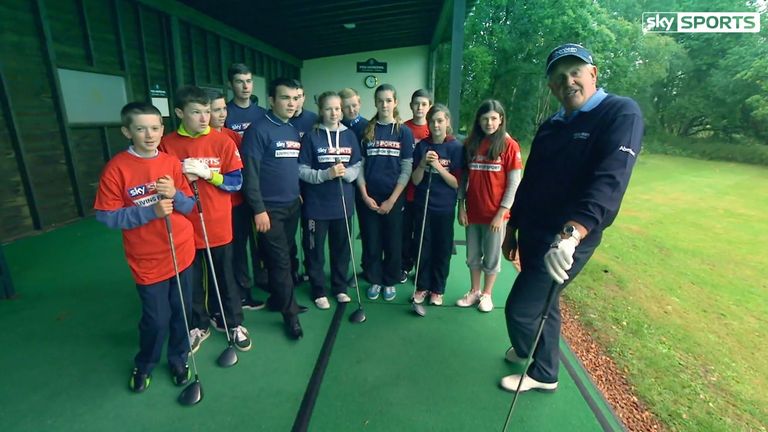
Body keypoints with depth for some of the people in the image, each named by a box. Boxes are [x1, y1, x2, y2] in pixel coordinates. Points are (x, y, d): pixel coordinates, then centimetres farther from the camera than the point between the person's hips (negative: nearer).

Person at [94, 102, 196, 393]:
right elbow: (107, 216, -11)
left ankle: (178, 359, 38)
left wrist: (175, 195, -17)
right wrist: (151, 210, -23)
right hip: (147, 260, -3)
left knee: (181, 311, 15)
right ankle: (144, 364, 37)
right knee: (156, 319, 7)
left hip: (181, 252, 3)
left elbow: (190, 205, 4)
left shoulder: (171, 162, 0)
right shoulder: (116, 168, -11)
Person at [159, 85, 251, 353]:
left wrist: (207, 173, -19)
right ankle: (198, 326, 37)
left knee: (225, 278, 14)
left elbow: (236, 182, -6)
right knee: (191, 281, 16)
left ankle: (234, 323, 33)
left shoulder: (222, 141, -4)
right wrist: (183, 178, -15)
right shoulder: (167, 145, -3)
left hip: (218, 226, 0)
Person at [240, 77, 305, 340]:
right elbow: (250, 173, -15)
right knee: (280, 261, 1)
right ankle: (290, 314, 14)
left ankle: (277, 299, 33)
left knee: (283, 258, 16)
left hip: (292, 206, 7)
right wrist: (258, 209, -16)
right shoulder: (258, 130, -11)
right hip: (270, 209, -6)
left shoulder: (294, 131, 11)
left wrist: (298, 193, 11)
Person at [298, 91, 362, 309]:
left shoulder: (350, 136, 5)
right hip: (317, 204, -3)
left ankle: (340, 287, 31)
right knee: (315, 250, 8)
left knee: (342, 248, 13)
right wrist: (326, 174, -21)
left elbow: (357, 167, 5)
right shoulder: (311, 137, -5)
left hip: (343, 202, 3)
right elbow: (301, 170, -9)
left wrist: (346, 173, -16)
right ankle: (319, 291, 25)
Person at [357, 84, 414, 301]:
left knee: (393, 242, 8)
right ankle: (375, 280, 27)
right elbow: (359, 166, 2)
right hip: (369, 198, 2)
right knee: (371, 242, 8)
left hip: (394, 198, -1)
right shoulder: (367, 130, 5)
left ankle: (390, 282, 26)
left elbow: (406, 169, -5)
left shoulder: (404, 132, 0)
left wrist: (392, 200, -11)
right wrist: (365, 196, -8)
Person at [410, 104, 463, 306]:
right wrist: (423, 163, -18)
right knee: (423, 248, 9)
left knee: (442, 250, 9)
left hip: (445, 208, -1)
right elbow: (415, 181, -1)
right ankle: (422, 286, 27)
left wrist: (438, 166, -20)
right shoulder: (421, 146, 0)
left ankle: (438, 289, 26)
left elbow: (457, 183, -9)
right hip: (422, 205, 2)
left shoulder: (456, 147, -5)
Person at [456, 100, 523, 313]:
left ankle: (487, 294, 29)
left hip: (495, 213, -3)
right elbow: (463, 177, 5)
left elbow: (514, 183, -8)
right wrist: (461, 207, 1)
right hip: (472, 211, 4)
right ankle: (474, 291, 32)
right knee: (473, 255, 14)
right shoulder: (470, 144, 3)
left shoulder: (509, 145, -8)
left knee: (492, 256, 11)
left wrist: (501, 213, -11)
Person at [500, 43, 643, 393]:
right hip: (531, 233, 7)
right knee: (542, 304, 20)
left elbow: (609, 181, -28)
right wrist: (512, 226, 17)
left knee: (521, 309, -2)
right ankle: (544, 373, 45)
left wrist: (572, 232, -41)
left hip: (566, 241, -7)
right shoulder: (550, 126, 10)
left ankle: (538, 368, 31)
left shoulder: (621, 113, -12)